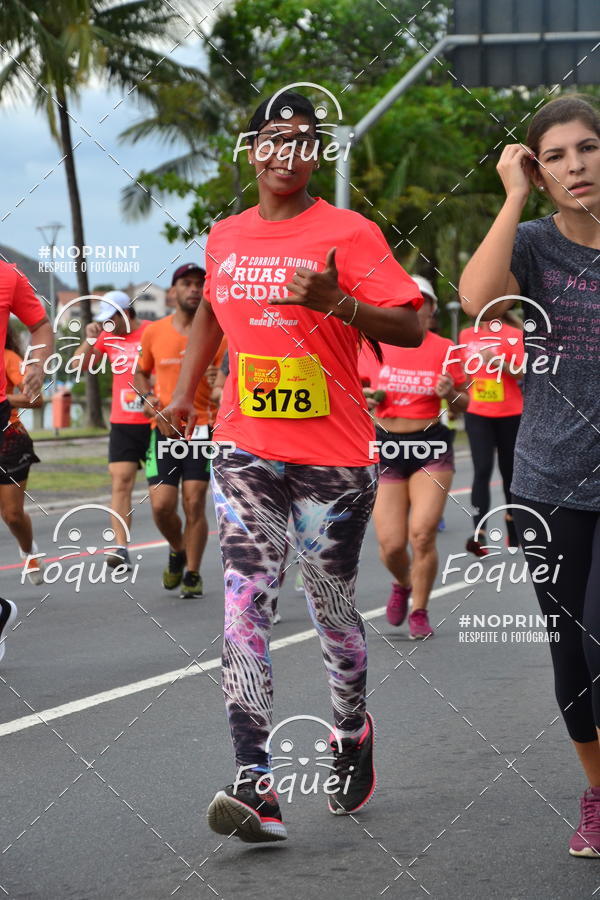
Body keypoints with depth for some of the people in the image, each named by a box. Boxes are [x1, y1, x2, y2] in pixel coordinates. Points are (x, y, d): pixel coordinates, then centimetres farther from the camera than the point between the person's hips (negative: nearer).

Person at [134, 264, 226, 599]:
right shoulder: (154, 333, 5)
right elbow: (141, 373, 20)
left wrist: (219, 382, -23)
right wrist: (148, 399, 0)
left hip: (203, 427, -2)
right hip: (165, 429, 2)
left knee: (195, 503, -5)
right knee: (162, 504, -5)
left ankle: (193, 574, 10)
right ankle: (178, 551, 26)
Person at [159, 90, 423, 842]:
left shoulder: (348, 234, -5)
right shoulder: (225, 237, 10)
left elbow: (409, 328, -11)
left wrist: (335, 301, -26)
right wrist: (185, 389, 23)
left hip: (332, 454, -3)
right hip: (246, 449, 3)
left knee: (332, 608, 9)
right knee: (245, 605, -12)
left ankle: (352, 735, 38)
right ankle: (255, 787, -19)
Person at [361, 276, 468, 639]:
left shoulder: (444, 350, -1)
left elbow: (465, 405, 7)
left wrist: (451, 394, -14)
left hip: (432, 448, -1)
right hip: (386, 446, 1)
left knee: (422, 535, -14)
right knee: (391, 544, -4)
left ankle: (419, 612, 6)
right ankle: (403, 584, 33)